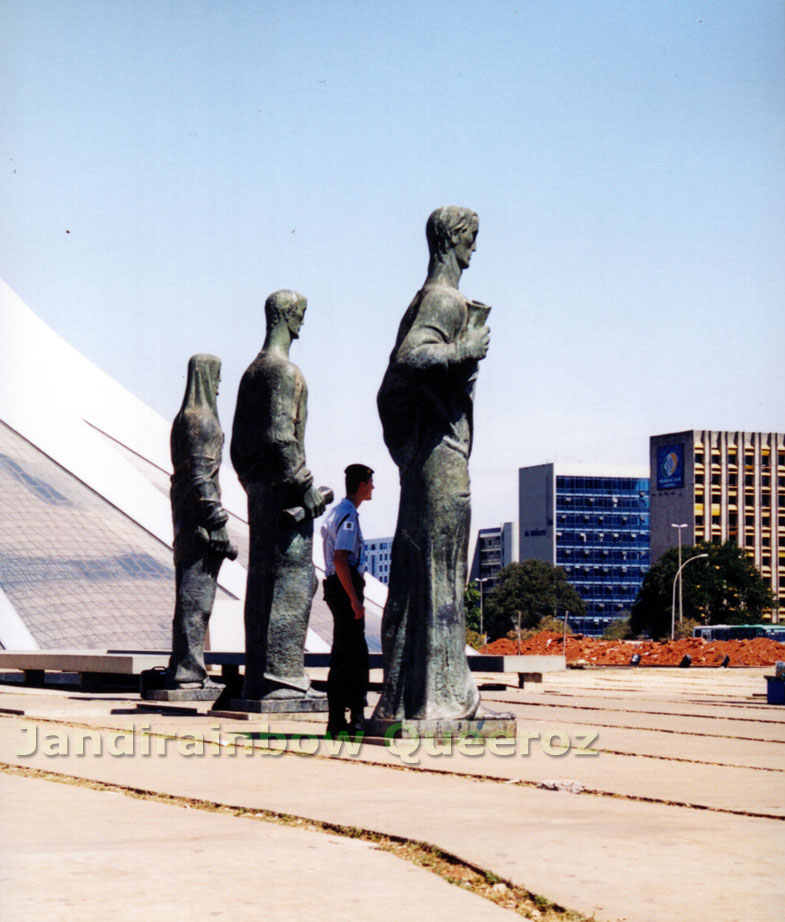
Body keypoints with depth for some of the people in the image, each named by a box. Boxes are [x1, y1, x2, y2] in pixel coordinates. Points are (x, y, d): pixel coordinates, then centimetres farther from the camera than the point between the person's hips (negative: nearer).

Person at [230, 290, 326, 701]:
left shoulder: (252, 372, 18)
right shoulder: (284, 371, -10)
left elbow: (239, 444, 19)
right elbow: (281, 436, -19)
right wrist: (306, 485, -16)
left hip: (257, 486, 10)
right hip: (282, 486, -10)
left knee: (262, 580, 9)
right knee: (292, 579, -9)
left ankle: (257, 676, 9)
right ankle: (282, 675, -13)